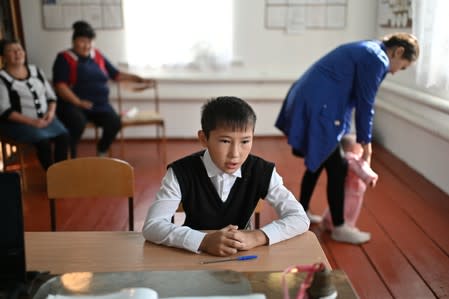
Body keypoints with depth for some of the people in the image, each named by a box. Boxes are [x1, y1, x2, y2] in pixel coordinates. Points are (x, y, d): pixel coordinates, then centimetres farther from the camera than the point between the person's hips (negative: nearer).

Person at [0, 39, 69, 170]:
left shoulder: (35, 70, 10)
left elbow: (51, 95, 13)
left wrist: (51, 112, -8)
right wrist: (31, 121, -21)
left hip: (44, 118, 5)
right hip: (17, 123, -5)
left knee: (63, 136, -23)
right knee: (43, 141, -30)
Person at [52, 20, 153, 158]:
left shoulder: (98, 56, 15)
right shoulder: (64, 58, 0)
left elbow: (116, 74, 19)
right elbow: (60, 86, -10)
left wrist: (139, 79, 10)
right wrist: (78, 102, -22)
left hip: (99, 105, 4)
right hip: (73, 105, -4)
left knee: (115, 122, -23)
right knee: (78, 123, -36)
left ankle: (101, 153, 4)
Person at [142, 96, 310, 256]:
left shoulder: (262, 172, -12)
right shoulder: (182, 172, -16)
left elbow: (300, 219, -13)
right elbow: (152, 226, -22)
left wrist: (257, 237, -28)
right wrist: (204, 241, -35)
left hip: (243, 257, 1)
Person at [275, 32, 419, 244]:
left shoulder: (365, 51, 21)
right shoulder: (377, 59, -9)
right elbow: (365, 104, -7)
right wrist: (365, 141, 6)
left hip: (304, 102, 10)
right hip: (316, 109, -10)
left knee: (318, 163, 21)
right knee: (336, 169, 0)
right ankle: (339, 228, 14)